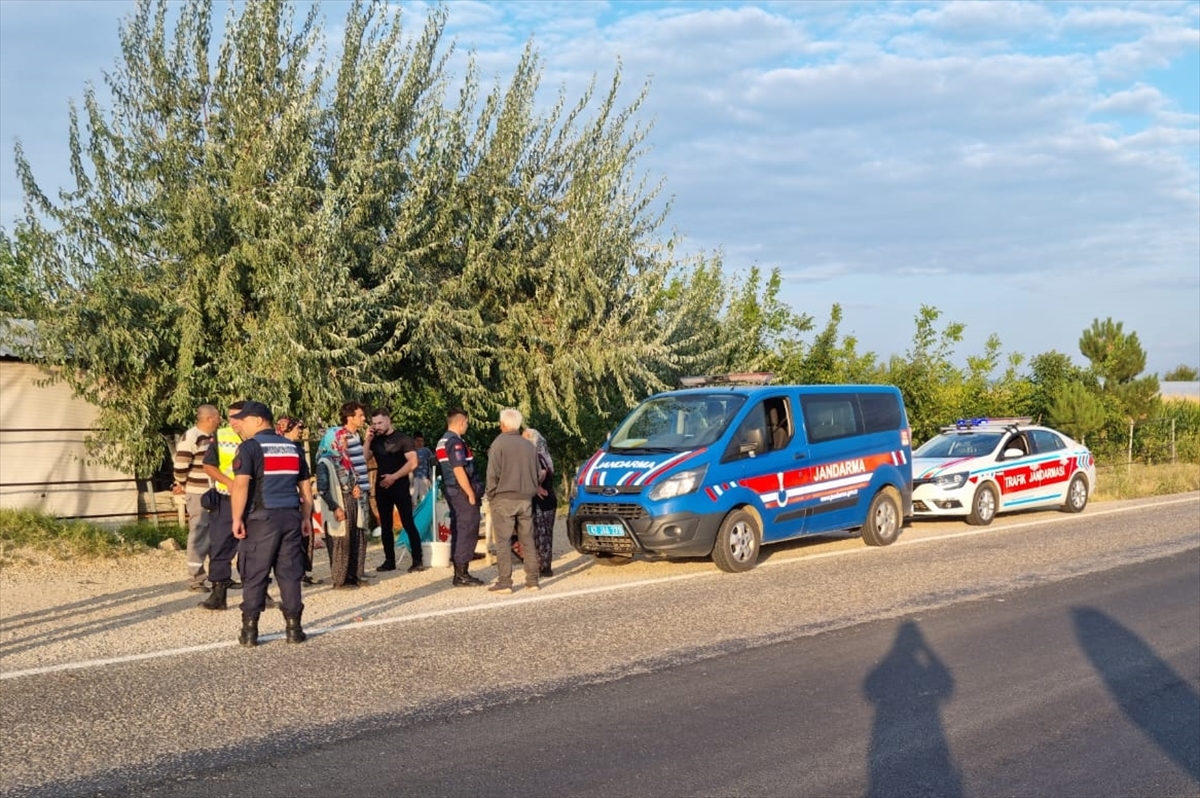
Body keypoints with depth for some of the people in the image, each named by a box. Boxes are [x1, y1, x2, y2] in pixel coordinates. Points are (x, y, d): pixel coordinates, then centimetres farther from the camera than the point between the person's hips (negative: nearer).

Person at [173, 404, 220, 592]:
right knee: (199, 534, -3)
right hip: (198, 494, -8)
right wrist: (181, 485, -4)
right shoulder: (190, 438, -16)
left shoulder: (214, 437, 12)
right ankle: (195, 578, 5)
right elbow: (180, 465, -18)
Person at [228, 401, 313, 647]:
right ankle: (293, 628, 7)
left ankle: (250, 631, 2)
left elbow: (241, 484, -15)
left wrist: (237, 518, -11)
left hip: (262, 518, -5)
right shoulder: (293, 447, 15)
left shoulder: (250, 447, -5)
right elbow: (305, 487, 16)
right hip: (291, 516, 5)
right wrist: (306, 518, 20)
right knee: (290, 574, 7)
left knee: (254, 576, 1)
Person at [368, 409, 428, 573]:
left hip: (400, 487, -5)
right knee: (385, 525, 9)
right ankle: (389, 560, 15)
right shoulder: (375, 440, 9)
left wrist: (394, 477, -17)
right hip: (381, 488, 6)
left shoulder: (402, 439, -5)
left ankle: (417, 560, -5)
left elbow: (413, 462, -13)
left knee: (408, 523, -7)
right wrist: (368, 440, -6)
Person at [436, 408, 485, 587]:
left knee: (458, 531, 13)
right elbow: (458, 470, -22)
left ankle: (459, 572, 17)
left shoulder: (442, 441, 15)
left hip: (451, 492, 10)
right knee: (468, 531, -6)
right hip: (462, 492, -10)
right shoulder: (455, 442, -16)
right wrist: (471, 493, -18)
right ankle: (462, 574, -6)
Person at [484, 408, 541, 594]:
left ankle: (504, 582, -7)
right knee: (527, 540, 9)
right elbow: (536, 473, 17)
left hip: (504, 499, -6)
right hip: (526, 499, 6)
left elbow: (493, 475, -10)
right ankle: (532, 580, 9)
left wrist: (490, 498, -2)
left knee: (503, 542, -4)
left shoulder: (499, 444, -7)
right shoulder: (529, 445, 13)